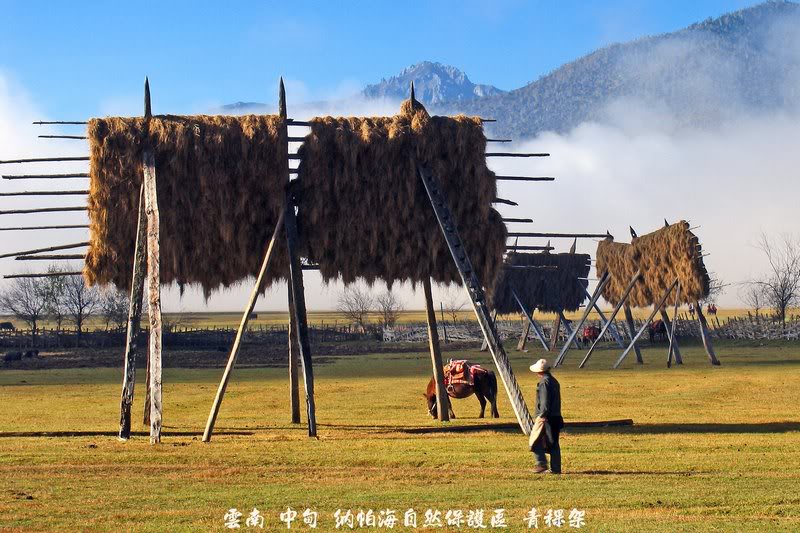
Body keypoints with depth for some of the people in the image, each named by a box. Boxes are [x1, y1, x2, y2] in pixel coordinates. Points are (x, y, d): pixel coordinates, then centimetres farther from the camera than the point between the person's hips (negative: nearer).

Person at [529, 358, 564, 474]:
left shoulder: (544, 382, -13)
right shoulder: (554, 381, 15)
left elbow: (545, 401, -19)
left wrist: (542, 415, -19)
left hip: (545, 417, -9)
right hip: (556, 417, 9)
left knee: (536, 440, -2)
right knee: (554, 443, 10)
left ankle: (541, 464, -8)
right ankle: (556, 468, 10)